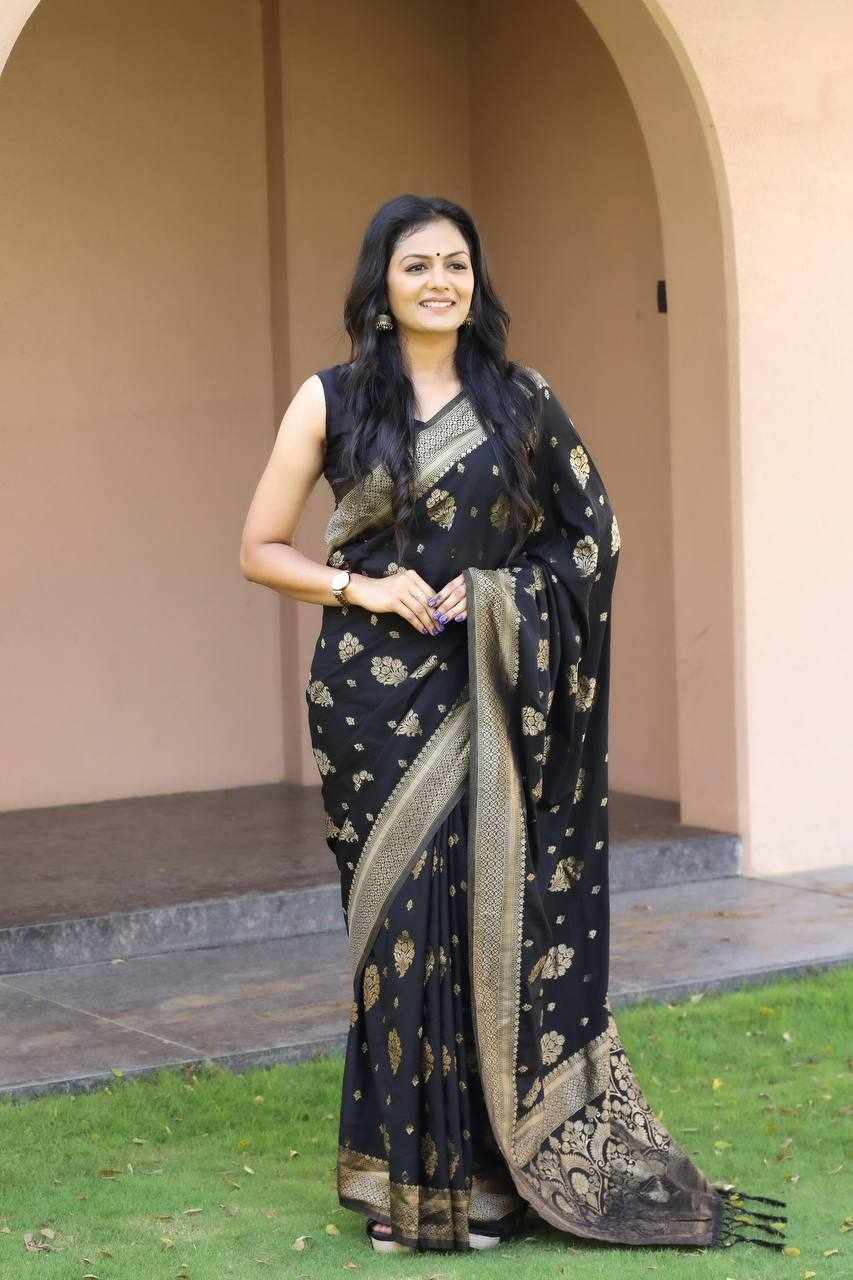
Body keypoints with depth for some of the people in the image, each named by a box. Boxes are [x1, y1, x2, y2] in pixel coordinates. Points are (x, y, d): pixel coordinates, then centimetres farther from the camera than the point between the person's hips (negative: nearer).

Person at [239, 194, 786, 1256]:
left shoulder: (520, 399, 6)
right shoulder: (331, 400, 3)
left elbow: (589, 533, 9)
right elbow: (261, 548, 5)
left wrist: (497, 593, -7)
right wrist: (361, 589, -11)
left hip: (491, 698, 1)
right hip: (376, 697, -1)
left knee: (489, 917, -2)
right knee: (399, 919, -1)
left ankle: (484, 1171, 9)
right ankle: (403, 1177, 9)